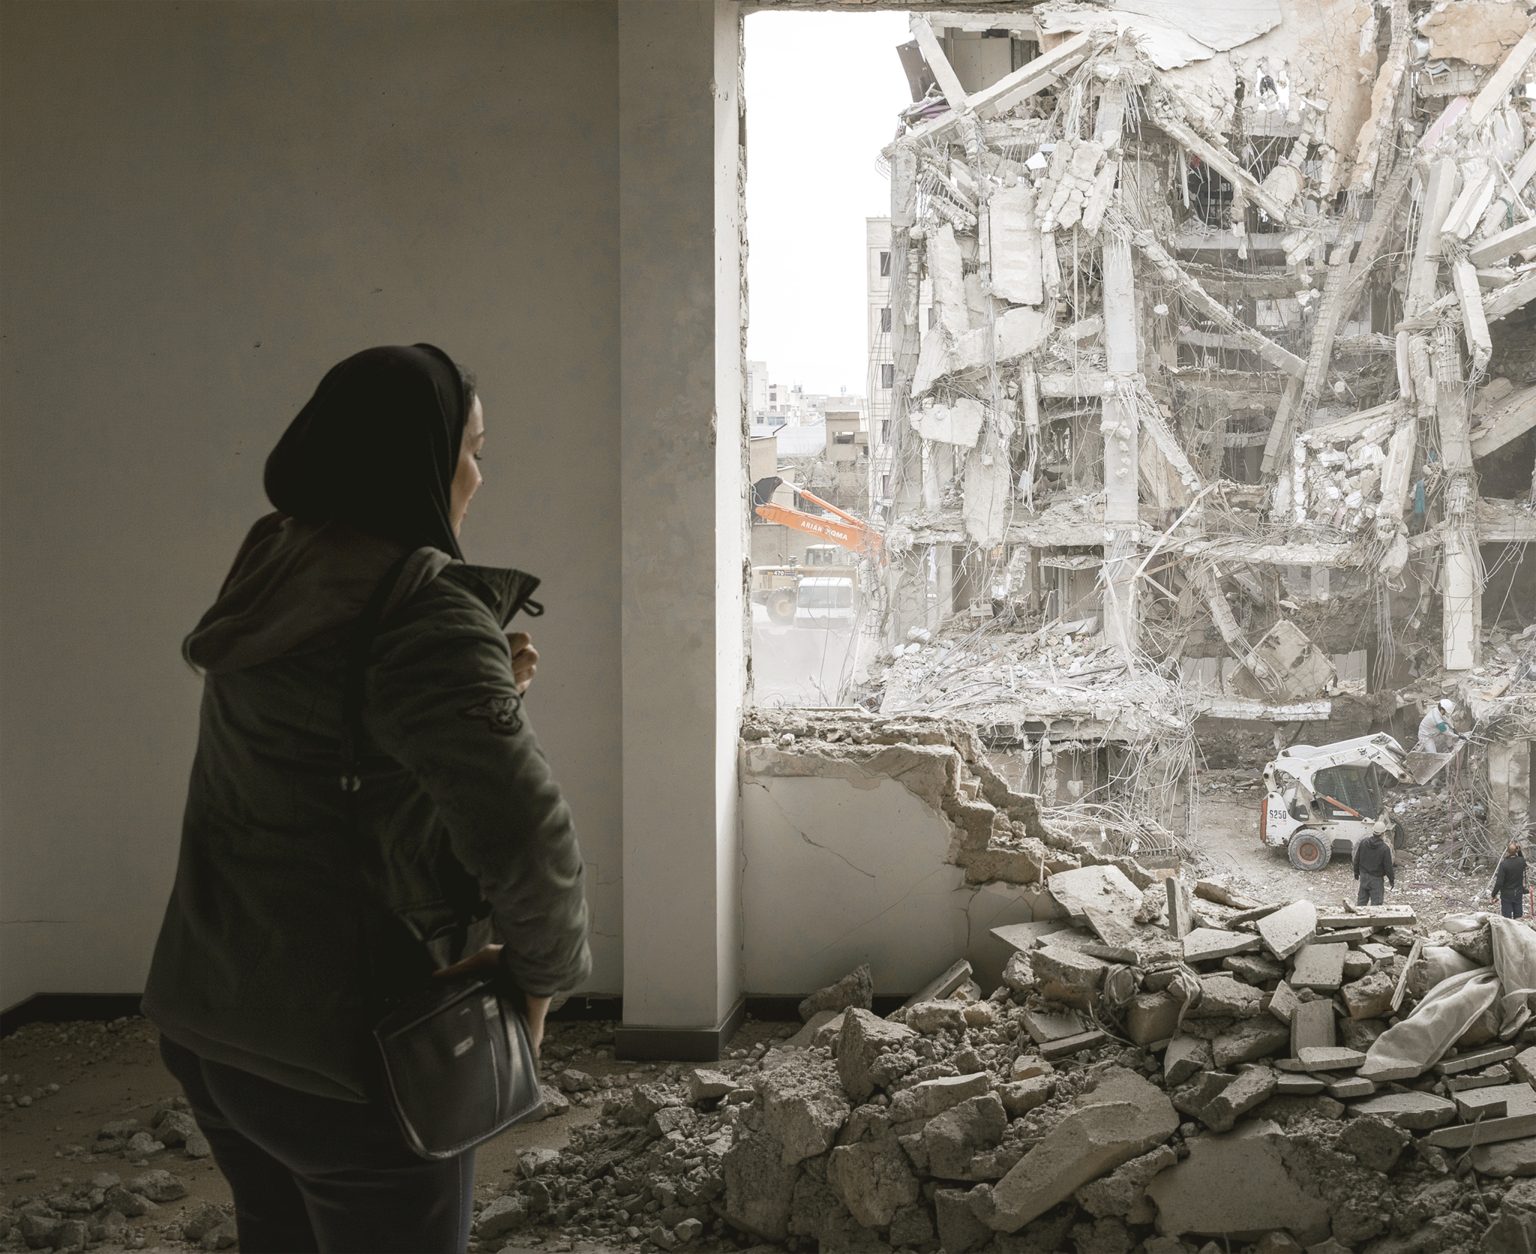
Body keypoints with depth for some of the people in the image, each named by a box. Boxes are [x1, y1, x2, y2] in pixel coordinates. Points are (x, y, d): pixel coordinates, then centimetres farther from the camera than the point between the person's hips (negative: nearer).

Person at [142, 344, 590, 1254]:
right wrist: (544, 970, -13)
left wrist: (485, 688, 7)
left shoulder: (273, 575, 5)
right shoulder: (424, 610, -21)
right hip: (344, 1047, -8)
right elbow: (521, 826, -30)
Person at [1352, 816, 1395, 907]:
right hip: (1376, 879, -5)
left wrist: (1356, 872, 18)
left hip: (1363, 876, 5)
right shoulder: (1385, 848, -20)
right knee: (1376, 903, 4)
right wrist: (1392, 880, 3)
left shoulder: (1363, 842, -6)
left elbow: (1356, 860, 4)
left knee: (1361, 900, 17)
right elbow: (1388, 867, -13)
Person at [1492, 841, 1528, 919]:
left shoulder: (1504, 864, -22)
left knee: (1507, 918, 6)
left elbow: (1499, 882, -19)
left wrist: (1493, 894, -7)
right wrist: (1519, 851, 4)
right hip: (1518, 895, 4)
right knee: (1518, 917, 16)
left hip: (1506, 895, -4)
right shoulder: (1521, 861, -11)